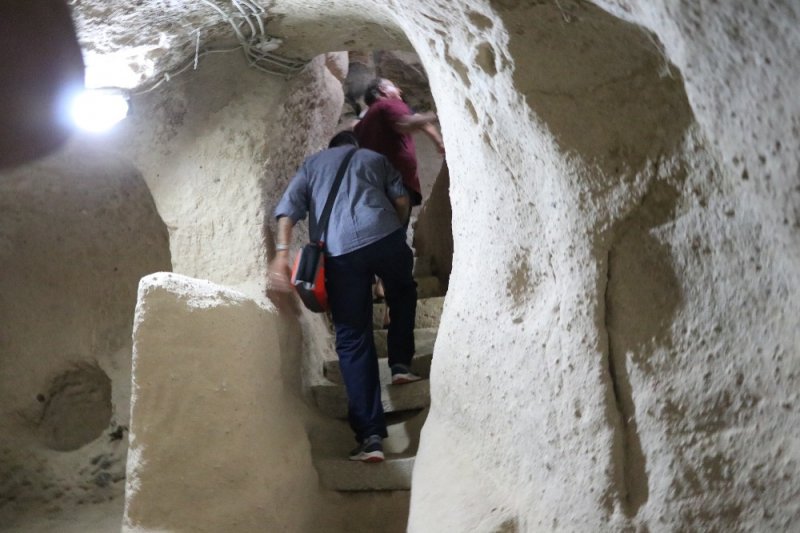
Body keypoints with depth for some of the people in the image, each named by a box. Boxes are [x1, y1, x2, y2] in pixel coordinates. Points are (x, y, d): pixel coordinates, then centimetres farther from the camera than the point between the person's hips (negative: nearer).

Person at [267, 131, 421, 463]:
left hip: (339, 250, 0)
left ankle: (370, 437, -5)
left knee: (352, 340, 1)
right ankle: (400, 364, 23)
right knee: (402, 294, 34)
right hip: (385, 236, 0)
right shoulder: (374, 158, 28)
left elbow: (288, 209, 9)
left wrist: (281, 255, -1)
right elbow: (401, 201, 15)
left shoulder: (311, 164, 27)